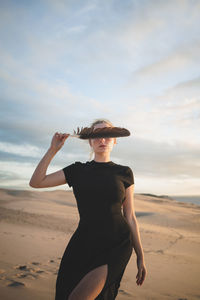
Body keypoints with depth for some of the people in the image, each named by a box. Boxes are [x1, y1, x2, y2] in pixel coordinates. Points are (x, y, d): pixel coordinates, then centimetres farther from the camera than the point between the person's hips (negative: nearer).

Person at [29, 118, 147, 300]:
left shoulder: (124, 173, 4)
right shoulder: (78, 170, 7)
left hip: (118, 244, -2)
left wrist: (140, 257, 4)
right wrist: (53, 149, -2)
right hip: (85, 242, 2)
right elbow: (36, 182, 2)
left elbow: (130, 217, 6)